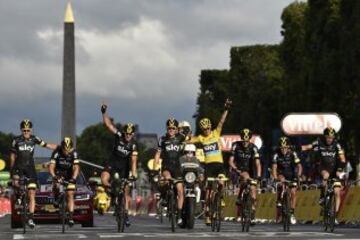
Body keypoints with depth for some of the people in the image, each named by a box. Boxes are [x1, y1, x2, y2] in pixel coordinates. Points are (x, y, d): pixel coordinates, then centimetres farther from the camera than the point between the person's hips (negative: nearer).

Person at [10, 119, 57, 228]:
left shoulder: (34, 139, -1)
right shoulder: (16, 140, -4)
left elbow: (46, 145, 6)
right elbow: (12, 156, 6)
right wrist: (12, 170, 11)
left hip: (30, 167, 1)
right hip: (19, 166, -1)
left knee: (32, 195, -5)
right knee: (16, 182, -34)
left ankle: (31, 218, -1)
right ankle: (18, 196, 0)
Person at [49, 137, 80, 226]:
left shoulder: (74, 153, -22)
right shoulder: (57, 152, -25)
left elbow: (76, 168, -29)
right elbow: (51, 167, -30)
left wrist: (74, 178, -46)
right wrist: (54, 177, -48)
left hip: (69, 175, 0)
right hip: (58, 173, 0)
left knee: (70, 195, -10)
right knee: (56, 185, -31)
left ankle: (71, 218, -10)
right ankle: (56, 199, 1)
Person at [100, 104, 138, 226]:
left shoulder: (133, 144, -13)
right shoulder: (119, 135, -11)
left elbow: (133, 160, -20)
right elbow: (108, 124, -17)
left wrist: (134, 173, -32)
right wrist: (104, 112, -30)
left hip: (124, 166, 0)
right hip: (113, 162, 0)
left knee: (126, 191, 0)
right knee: (104, 180, -28)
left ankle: (126, 215, 8)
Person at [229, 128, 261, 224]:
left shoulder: (253, 148, -15)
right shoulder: (236, 146, -15)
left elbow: (257, 163, -22)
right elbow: (231, 161, -16)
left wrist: (258, 175, -36)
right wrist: (236, 170, -35)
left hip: (250, 170, 1)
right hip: (239, 169, -1)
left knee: (253, 191, -8)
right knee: (245, 176, -36)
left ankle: (252, 215, 2)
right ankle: (239, 198, -21)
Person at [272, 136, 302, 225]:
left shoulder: (292, 154, -20)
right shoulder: (277, 155, -19)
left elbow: (299, 166, -22)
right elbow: (274, 168, -25)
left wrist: (298, 176, -37)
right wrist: (276, 178, -40)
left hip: (292, 175, 0)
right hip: (282, 174, 0)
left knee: (293, 193, -10)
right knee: (281, 179, -34)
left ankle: (292, 213, 1)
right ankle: (279, 200, -21)